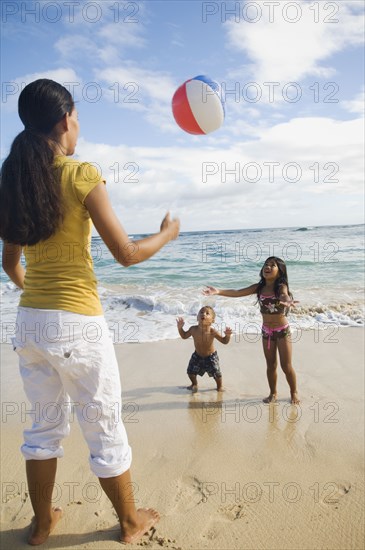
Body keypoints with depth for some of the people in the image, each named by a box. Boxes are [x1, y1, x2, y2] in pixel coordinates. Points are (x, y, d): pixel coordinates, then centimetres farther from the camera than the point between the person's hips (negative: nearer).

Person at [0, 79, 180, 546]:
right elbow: (127, 254, -11)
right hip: (77, 323, -6)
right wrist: (167, 233, 7)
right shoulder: (82, 175, -12)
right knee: (105, 428, 12)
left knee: (45, 424, 22)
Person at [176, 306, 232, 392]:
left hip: (211, 356, -3)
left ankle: (219, 386, 30)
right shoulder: (193, 329, -19)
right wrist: (180, 328, -14)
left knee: (216, 373, -3)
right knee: (191, 371, 4)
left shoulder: (212, 332, -27)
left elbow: (224, 341, -19)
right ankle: (194, 384, 37)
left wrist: (227, 335, -39)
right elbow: (184, 336, -1)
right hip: (197, 356, 3)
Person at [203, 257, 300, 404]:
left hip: (282, 331, -4)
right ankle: (273, 393, 33)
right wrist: (218, 291, -26)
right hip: (266, 331, 4)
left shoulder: (281, 287, -17)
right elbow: (237, 293, -12)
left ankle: (294, 393, 28)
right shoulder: (259, 287, -5)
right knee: (270, 365, 15)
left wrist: (287, 302, -65)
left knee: (286, 366, 5)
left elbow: (284, 296, -40)